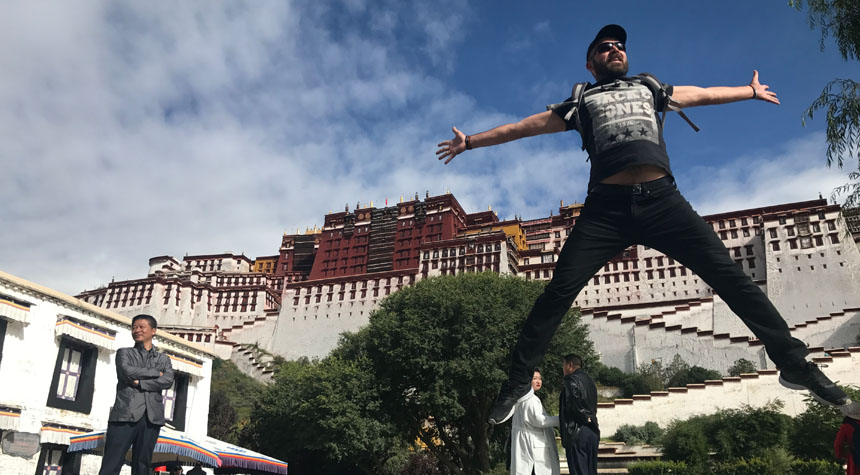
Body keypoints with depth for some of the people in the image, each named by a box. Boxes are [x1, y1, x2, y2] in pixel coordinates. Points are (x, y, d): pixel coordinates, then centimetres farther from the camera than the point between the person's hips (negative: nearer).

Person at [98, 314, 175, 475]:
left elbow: (168, 381, 0)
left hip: (151, 417, 2)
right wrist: (155, 372, 2)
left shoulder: (163, 358, 19)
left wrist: (139, 383, -8)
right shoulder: (124, 353, 16)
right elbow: (127, 371, -6)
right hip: (125, 413, -1)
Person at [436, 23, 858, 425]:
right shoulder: (580, 104, 23)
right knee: (559, 291, -10)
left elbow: (703, 94, 43)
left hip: (662, 199, 2)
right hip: (606, 207, -1)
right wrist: (470, 142, 28)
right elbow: (521, 127, 27)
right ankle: (517, 383, 1)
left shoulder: (650, 90, 29)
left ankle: (793, 363, 4)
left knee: (729, 275, -7)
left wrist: (752, 91, 55)